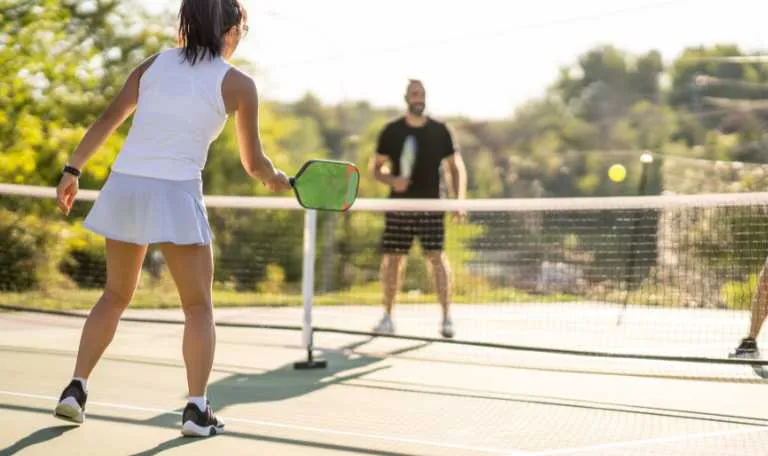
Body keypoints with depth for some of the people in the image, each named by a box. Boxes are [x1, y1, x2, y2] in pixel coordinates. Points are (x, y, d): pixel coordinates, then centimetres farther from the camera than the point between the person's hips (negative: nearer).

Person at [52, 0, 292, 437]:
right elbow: (253, 162, 6)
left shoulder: (155, 64, 12)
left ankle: (76, 387, 15)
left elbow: (107, 119, 9)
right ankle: (197, 407, 1)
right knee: (199, 306, 9)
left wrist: (73, 170, 13)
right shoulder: (238, 84, 1)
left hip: (124, 185, 5)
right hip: (175, 193, -4)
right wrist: (277, 180, 26)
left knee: (116, 296, 21)